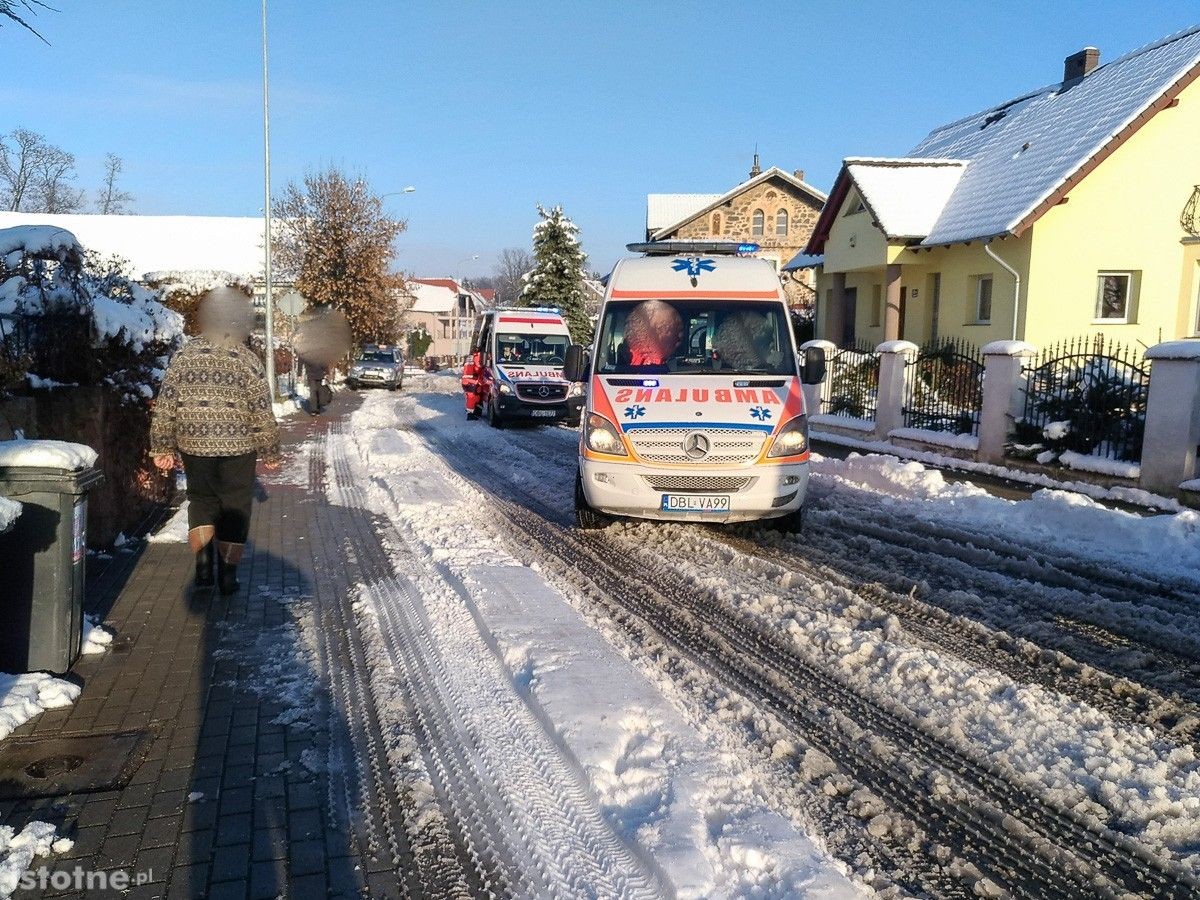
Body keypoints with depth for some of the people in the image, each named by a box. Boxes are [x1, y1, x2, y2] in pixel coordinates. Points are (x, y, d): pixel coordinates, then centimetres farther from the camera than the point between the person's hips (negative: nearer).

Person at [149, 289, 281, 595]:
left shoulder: (184, 355, 2)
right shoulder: (246, 359, -6)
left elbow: (165, 406, 2)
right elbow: (262, 413, -4)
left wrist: (162, 448, 9)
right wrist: (270, 453, 6)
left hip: (194, 447, 3)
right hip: (237, 450, -3)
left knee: (201, 500, 20)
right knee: (234, 508, 9)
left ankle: (202, 563, 9)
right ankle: (227, 575, 13)